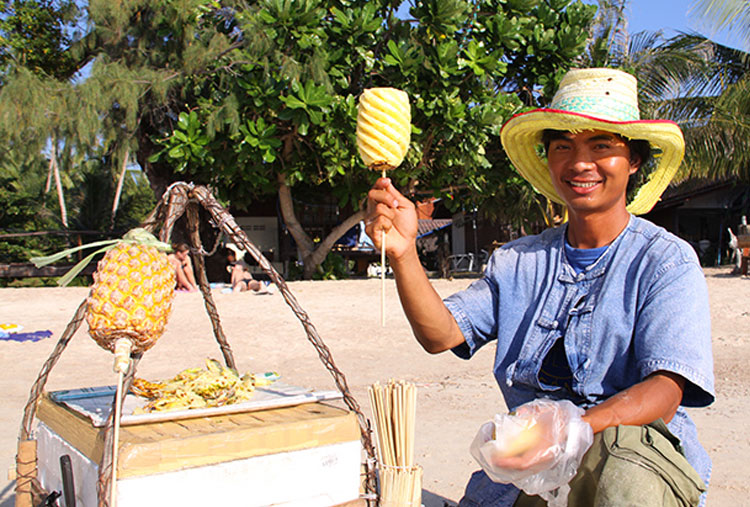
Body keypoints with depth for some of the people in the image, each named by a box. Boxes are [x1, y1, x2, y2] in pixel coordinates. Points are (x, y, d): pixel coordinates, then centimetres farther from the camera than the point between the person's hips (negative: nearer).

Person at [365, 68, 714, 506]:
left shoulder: (667, 262, -3)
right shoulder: (518, 261, 9)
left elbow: (665, 391, -16)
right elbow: (440, 335, -2)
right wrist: (404, 253, -19)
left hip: (639, 457, -3)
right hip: (526, 471, 4)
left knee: (620, 446, -37)